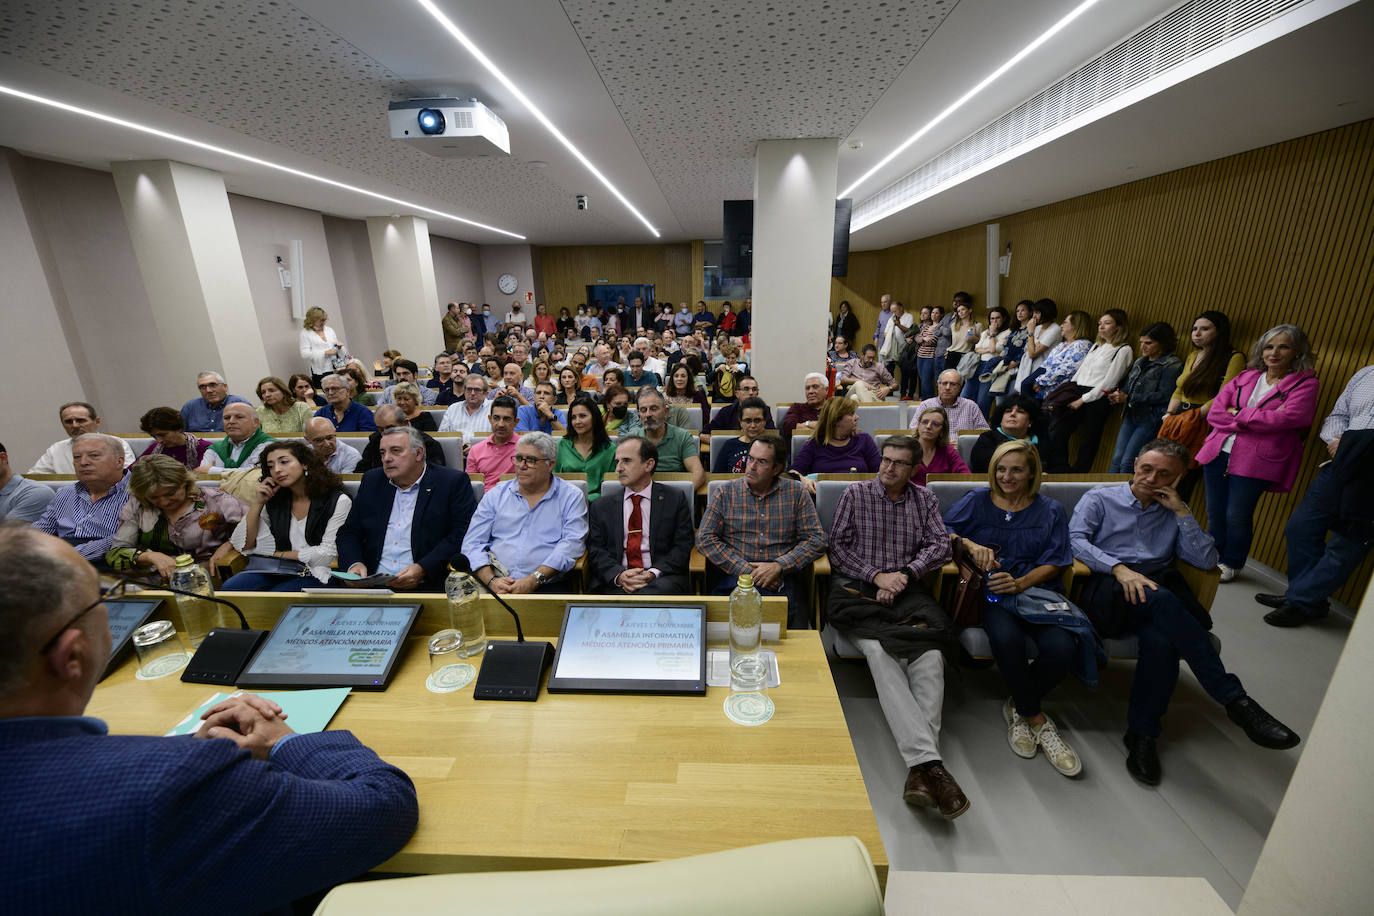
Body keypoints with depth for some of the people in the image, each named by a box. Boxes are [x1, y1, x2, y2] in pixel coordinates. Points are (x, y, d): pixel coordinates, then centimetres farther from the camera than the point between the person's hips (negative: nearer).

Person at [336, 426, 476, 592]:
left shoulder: (453, 482, -1)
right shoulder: (372, 480, 17)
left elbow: (462, 536, -8)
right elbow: (348, 532, 19)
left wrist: (422, 569, -18)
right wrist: (354, 563, -2)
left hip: (426, 586, -5)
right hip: (373, 586, 5)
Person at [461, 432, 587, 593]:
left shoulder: (571, 497, 6)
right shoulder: (496, 495, 15)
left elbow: (572, 544, -6)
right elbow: (473, 543, 9)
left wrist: (533, 580, -15)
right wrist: (491, 580, -8)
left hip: (546, 587, -2)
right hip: (494, 587, 2)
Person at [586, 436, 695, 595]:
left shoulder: (676, 499, 9)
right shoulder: (601, 506, 14)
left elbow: (683, 546, 2)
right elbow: (596, 550, 6)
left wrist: (653, 573, -13)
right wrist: (619, 575, -13)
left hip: (661, 579, 0)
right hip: (614, 583, 1)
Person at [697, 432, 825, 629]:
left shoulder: (796, 493, 9)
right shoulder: (727, 493, 8)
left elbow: (816, 539, 6)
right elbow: (705, 538, 2)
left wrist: (778, 566, -9)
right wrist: (745, 570, -7)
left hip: (781, 578, 0)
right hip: (735, 577, 0)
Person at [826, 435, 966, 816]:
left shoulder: (925, 499, 18)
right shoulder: (855, 493, 10)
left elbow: (939, 545, 9)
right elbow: (838, 546, 6)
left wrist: (905, 574, -7)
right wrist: (876, 575, -6)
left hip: (906, 588, 2)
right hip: (857, 587, -2)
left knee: (931, 655, -28)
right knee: (879, 651, -31)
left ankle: (920, 768, -32)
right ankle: (929, 761, -36)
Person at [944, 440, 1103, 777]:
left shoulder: (1051, 511, 15)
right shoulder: (977, 500, 12)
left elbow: (1054, 563, 5)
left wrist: (1020, 583, -14)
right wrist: (970, 544, -15)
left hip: (1037, 589, 2)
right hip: (990, 589, -1)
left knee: (1061, 646, -30)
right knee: (1006, 637, -34)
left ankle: (1019, 707, 0)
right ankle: (1036, 718, -7)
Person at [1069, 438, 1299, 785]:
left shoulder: (1174, 514, 25)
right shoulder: (1100, 499, 13)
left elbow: (1206, 560, 12)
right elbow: (1075, 539, -4)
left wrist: (1181, 511, 6)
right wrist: (1119, 568, -18)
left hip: (1157, 599, 3)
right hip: (1104, 592, -3)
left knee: (1162, 639, -33)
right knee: (1160, 598, -37)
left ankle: (1142, 734, -20)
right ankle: (1235, 699, -28)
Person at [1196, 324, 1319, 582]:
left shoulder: (1305, 384, 1)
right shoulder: (1246, 377, 12)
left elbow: (1286, 418, -15)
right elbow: (1214, 413, 3)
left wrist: (1236, 413, -8)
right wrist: (1257, 421, -9)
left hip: (1254, 462, -4)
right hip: (1219, 452, 4)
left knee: (1237, 517, 2)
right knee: (1214, 512, 11)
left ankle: (1231, 564, 21)